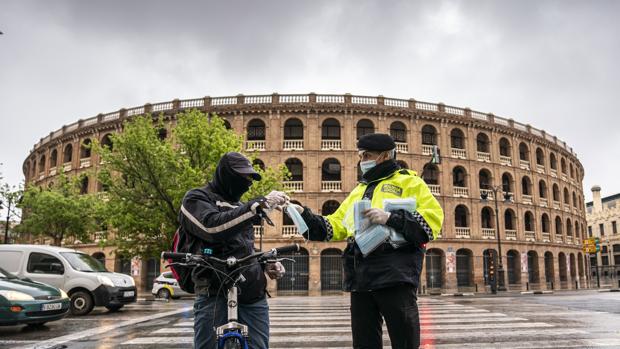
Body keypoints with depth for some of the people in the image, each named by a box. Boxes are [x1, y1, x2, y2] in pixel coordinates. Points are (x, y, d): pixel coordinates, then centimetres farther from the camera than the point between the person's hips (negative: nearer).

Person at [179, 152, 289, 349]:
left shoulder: (239, 206, 24)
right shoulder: (196, 199, 2)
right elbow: (213, 227, -20)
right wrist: (260, 204, -23)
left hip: (254, 297, 6)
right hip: (216, 297, -6)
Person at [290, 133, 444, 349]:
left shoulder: (409, 182, 7)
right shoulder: (358, 191, 26)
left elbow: (432, 219, -6)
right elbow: (334, 227, 23)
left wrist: (390, 218, -16)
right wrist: (303, 214, 11)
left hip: (395, 272, -6)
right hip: (360, 275, 6)